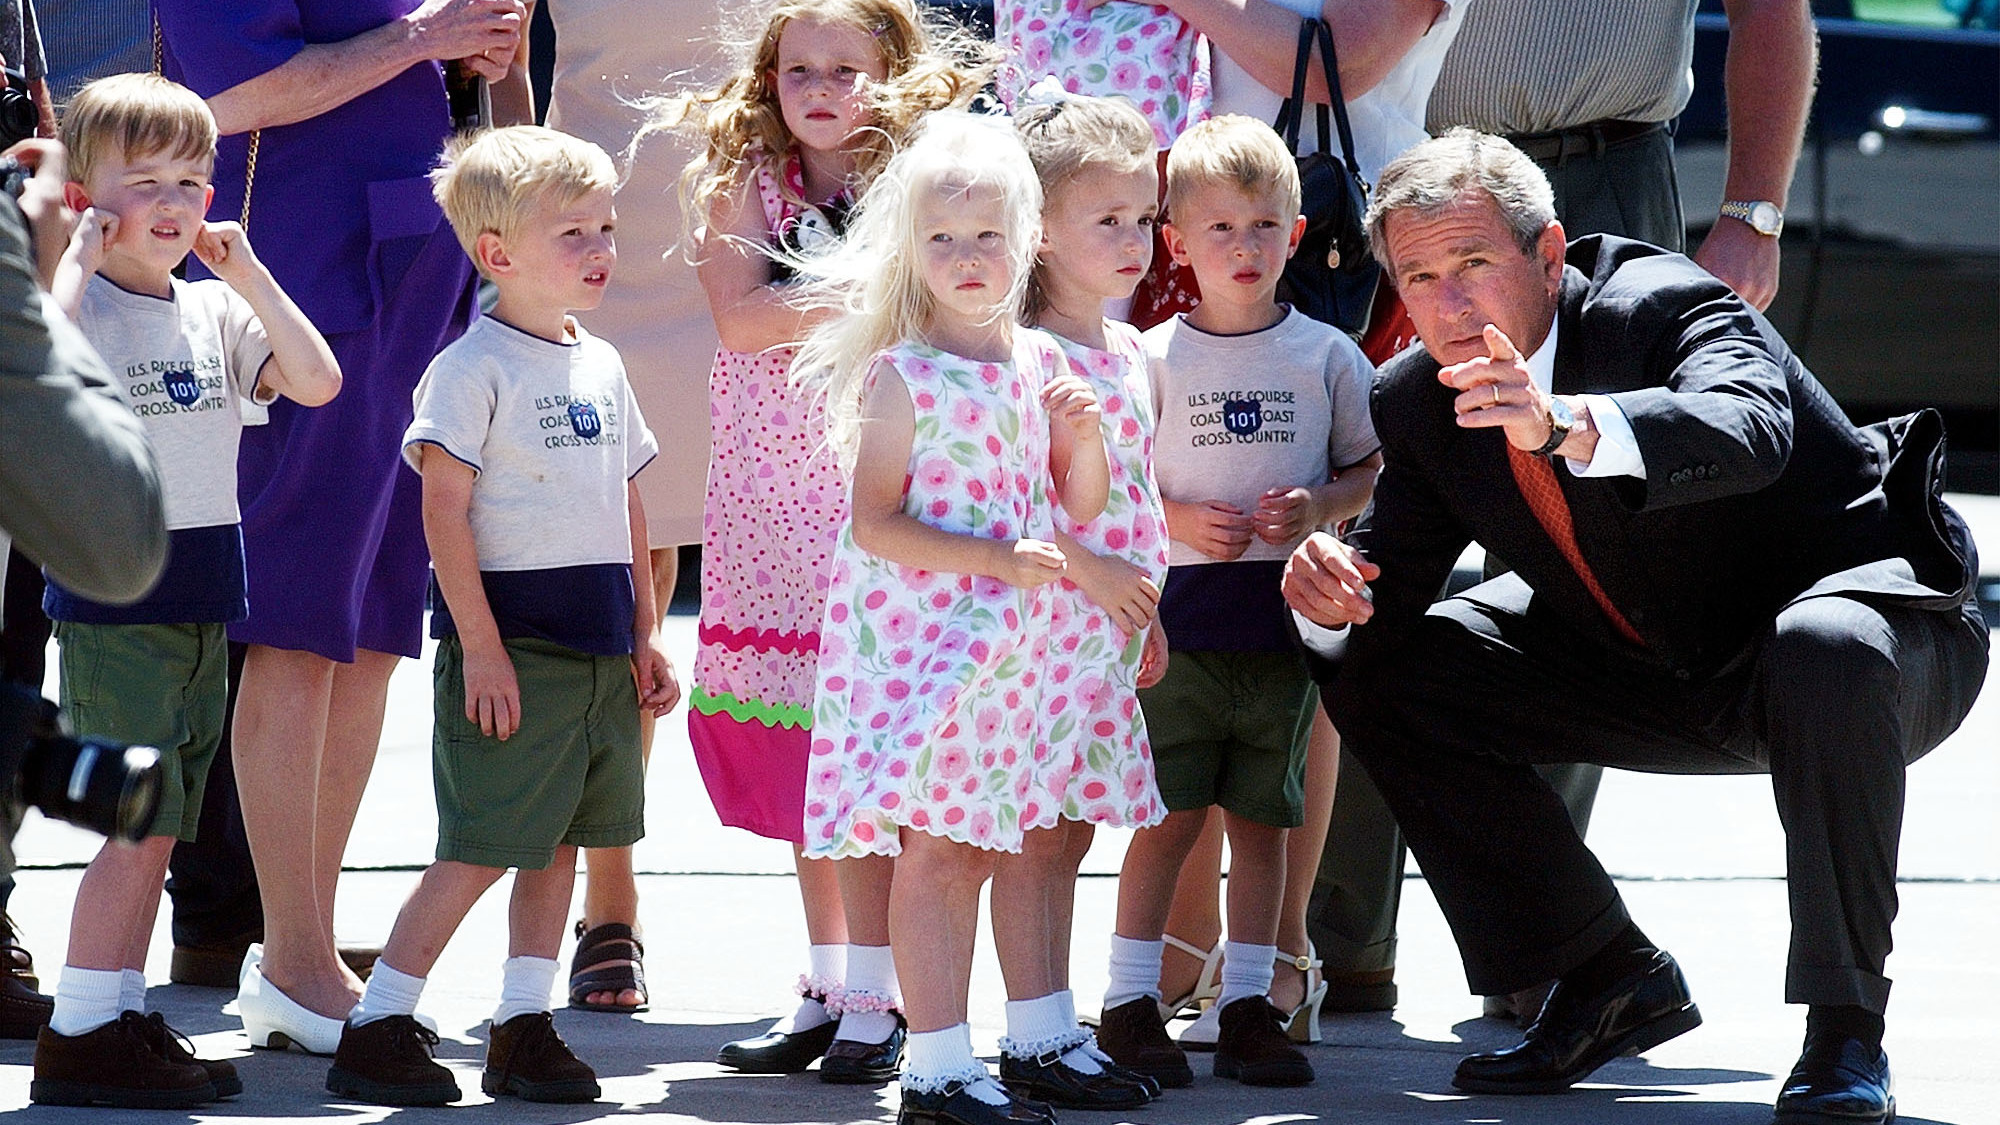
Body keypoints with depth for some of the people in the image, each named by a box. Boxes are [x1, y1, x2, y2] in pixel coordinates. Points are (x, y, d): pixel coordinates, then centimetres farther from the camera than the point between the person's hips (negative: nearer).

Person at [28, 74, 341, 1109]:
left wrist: (248, 273, -3)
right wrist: (77, 261, -25)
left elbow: (317, 382, 1)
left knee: (161, 828, 10)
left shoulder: (216, 311, 11)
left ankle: (121, 1017, 16)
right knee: (138, 822, -11)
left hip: (203, 599, 7)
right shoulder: (81, 305, -9)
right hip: (111, 593, -7)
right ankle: (77, 1037, -6)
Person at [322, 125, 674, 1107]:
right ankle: (375, 1032, -2)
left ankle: (524, 1029, 16)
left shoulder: (601, 366, 13)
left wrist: (644, 638, 15)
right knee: (480, 850, -8)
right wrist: (481, 647, -17)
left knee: (559, 841, 9)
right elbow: (444, 509, -14)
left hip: (599, 648, 7)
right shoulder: (473, 369, -10)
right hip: (513, 644, -7)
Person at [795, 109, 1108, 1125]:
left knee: (968, 852, 9)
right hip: (916, 634, -6)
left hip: (1000, 647, 6)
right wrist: (999, 560, -20)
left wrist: (1082, 436, -3)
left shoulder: (1040, 362, 10)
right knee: (931, 850, -9)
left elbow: (1079, 509, 17)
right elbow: (875, 525, -14)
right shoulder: (901, 379, -9)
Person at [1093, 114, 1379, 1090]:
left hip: (1285, 619, 2)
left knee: (1261, 817, 6)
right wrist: (1179, 520, -12)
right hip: (1179, 620, -2)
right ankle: (1130, 1001, 3)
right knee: (1167, 815, -3)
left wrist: (1319, 507, -9)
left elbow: (1370, 467, 10)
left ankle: (1247, 1001, 11)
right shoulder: (1156, 359, 0)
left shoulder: (1326, 357, 4)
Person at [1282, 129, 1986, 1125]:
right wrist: (1333, 586, -26)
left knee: (1823, 651, -42)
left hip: (1870, 608, -7)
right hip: (1668, 679, 7)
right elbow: (1390, 580, -2)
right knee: (1388, 680, -2)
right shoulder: (1420, 402, -5)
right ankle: (1609, 980, 8)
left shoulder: (1671, 311, -26)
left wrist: (1568, 427, -64)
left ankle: (1845, 1032, -28)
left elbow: (1747, 431, -47)